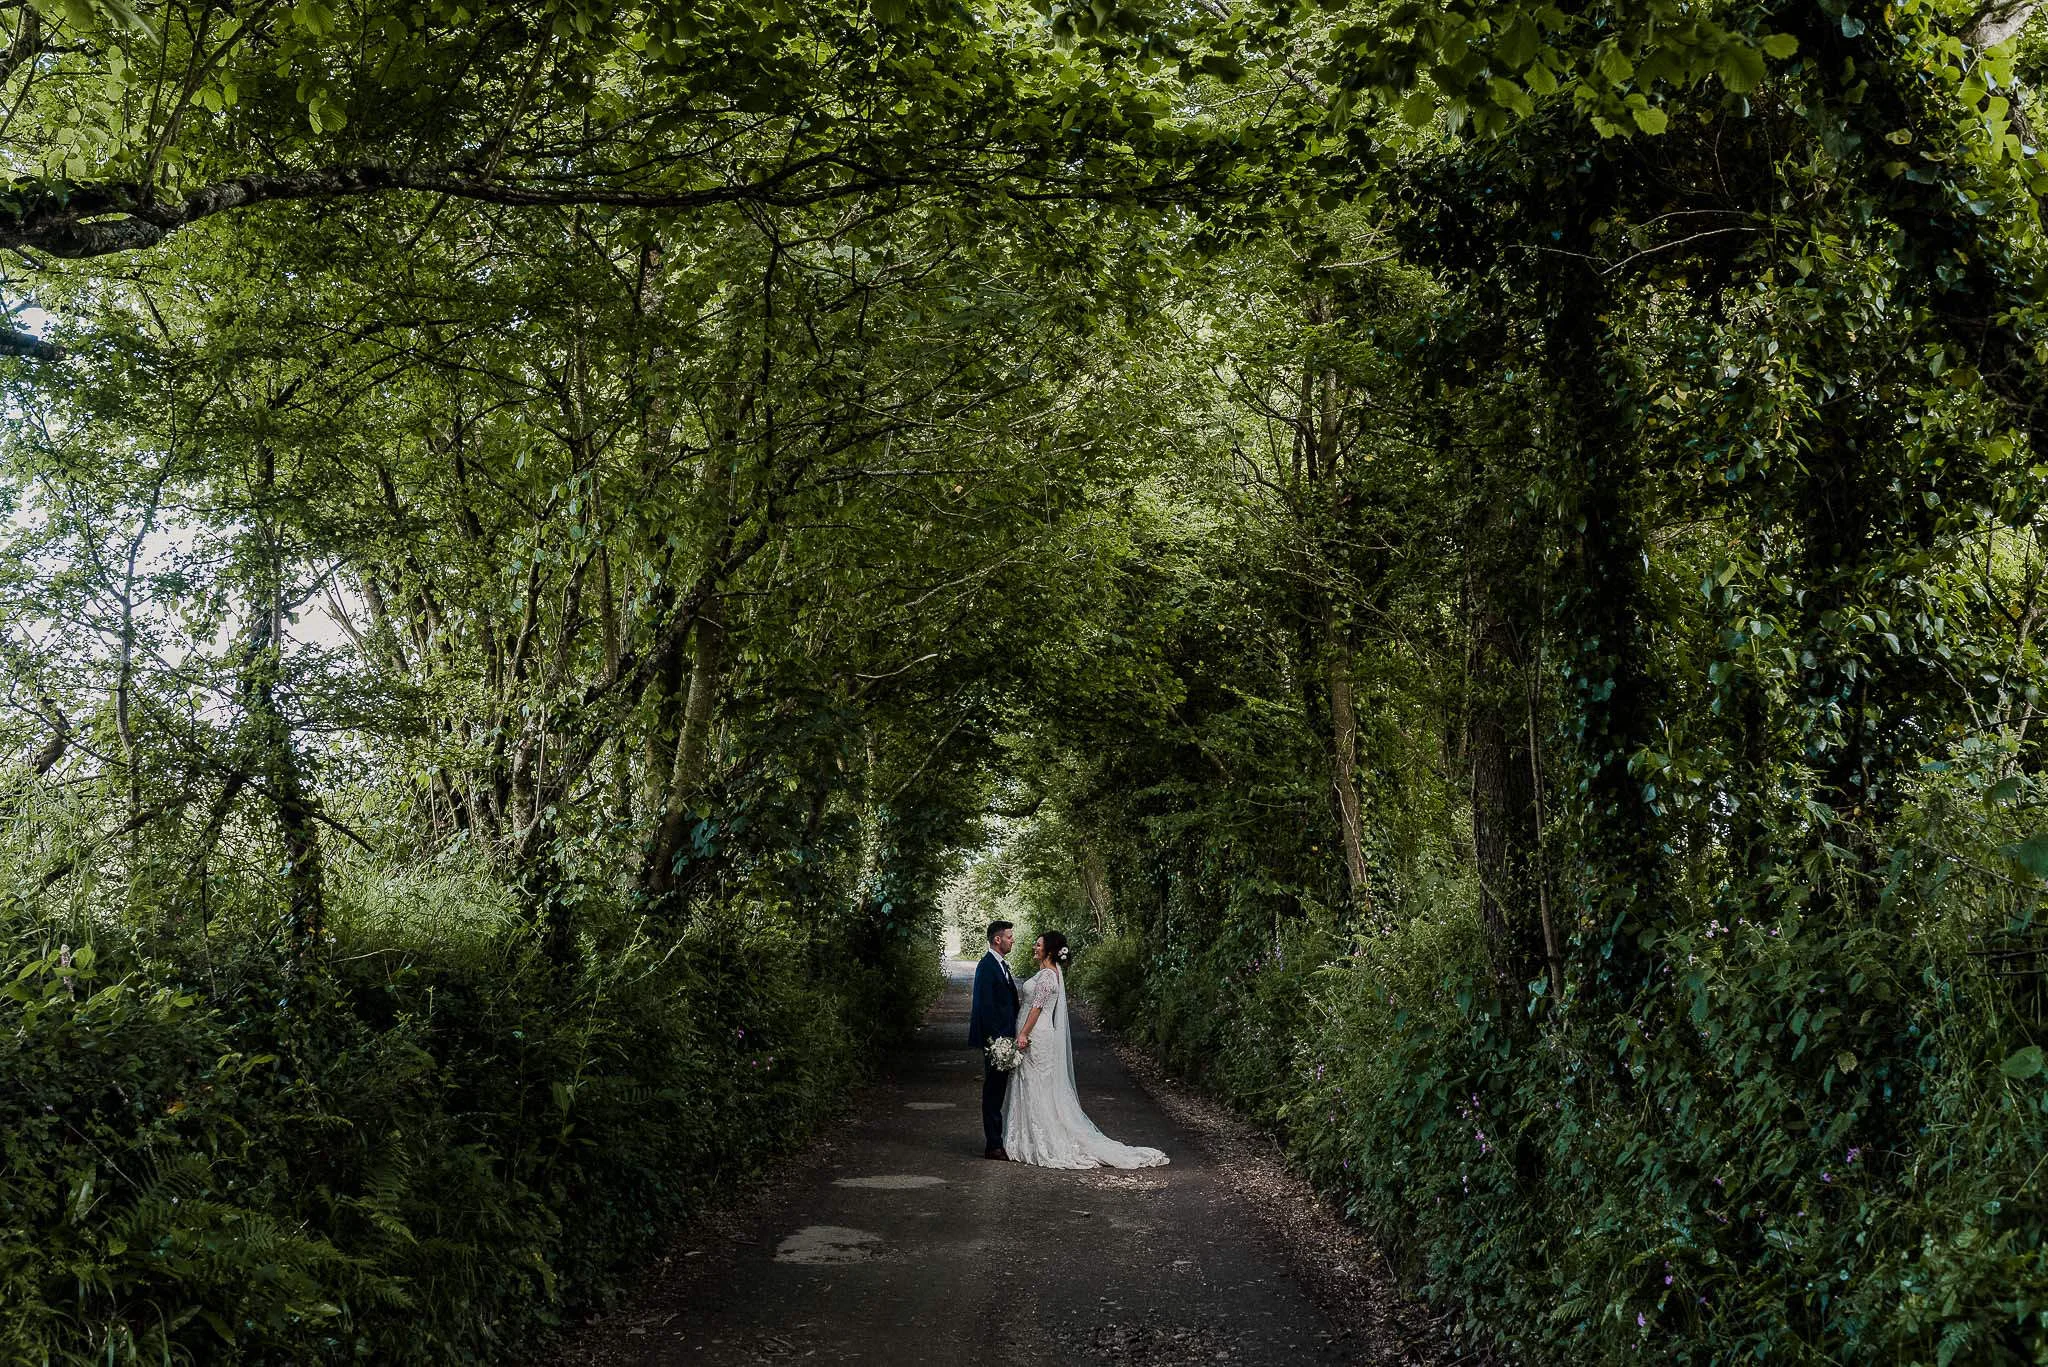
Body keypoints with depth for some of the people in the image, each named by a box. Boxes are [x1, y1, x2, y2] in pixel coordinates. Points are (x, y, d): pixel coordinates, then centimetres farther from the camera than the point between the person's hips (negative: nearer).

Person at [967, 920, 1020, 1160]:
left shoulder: (1001, 965, 16)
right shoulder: (987, 966, -15)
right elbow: (986, 1006, -20)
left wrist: (1011, 1036, 17)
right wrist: (997, 1039, -22)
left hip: (1004, 1036, 10)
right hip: (995, 1037, -10)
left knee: (997, 1092, 14)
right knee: (993, 1092, -5)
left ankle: (996, 1140, 21)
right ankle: (993, 1145, -1)